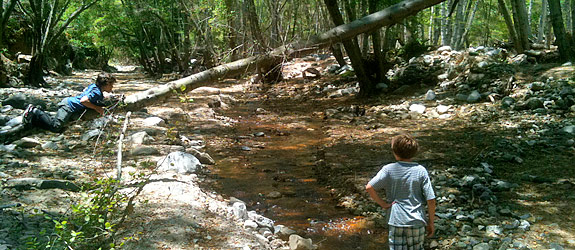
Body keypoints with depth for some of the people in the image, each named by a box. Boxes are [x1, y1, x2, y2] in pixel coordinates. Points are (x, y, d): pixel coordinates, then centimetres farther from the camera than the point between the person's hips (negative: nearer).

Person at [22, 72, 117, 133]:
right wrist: (97, 108, -16)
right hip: (69, 106, -10)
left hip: (68, 101, 10)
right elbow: (83, 101, -28)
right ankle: (35, 111, -8)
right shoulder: (97, 92, -17)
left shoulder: (93, 86, 12)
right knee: (55, 127, -20)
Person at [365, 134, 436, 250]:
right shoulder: (421, 171, -6)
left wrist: (383, 203, -6)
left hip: (396, 220, -1)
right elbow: (431, 200, -6)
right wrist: (431, 222, 5)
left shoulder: (388, 169, -8)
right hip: (417, 221, 1)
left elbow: (369, 187, -18)